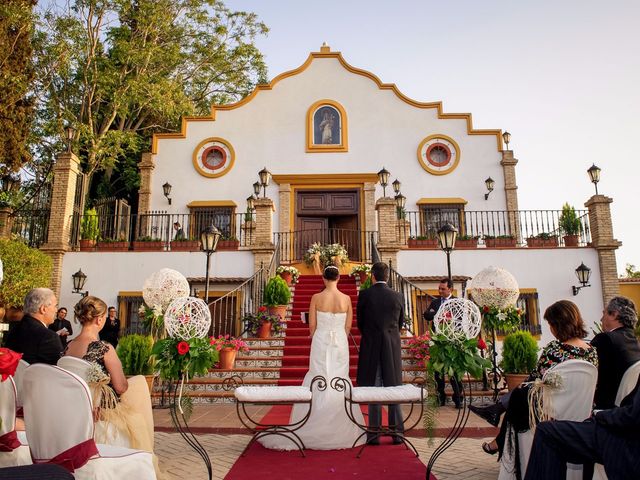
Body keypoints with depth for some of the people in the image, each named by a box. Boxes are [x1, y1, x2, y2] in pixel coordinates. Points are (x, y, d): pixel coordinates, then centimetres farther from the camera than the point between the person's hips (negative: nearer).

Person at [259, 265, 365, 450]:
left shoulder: (316, 298, -8)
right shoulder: (346, 299, -3)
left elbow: (312, 326, -4)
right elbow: (348, 327, 2)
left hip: (321, 343, -1)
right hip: (340, 343, 2)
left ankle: (315, 429, 10)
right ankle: (340, 428, 15)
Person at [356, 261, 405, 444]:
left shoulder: (364, 295, -6)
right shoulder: (397, 296, 0)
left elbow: (360, 321, 4)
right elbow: (400, 323, 10)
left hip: (370, 347, -2)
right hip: (393, 348, 2)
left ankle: (374, 434, 9)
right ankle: (396, 431, 15)